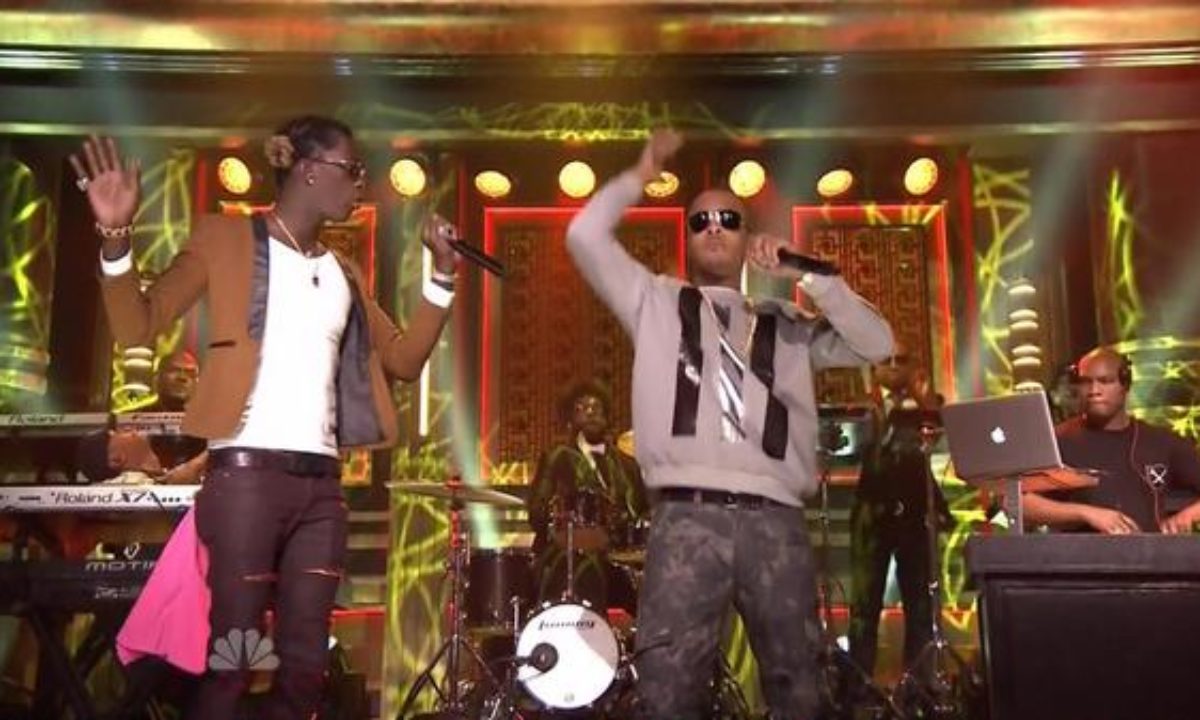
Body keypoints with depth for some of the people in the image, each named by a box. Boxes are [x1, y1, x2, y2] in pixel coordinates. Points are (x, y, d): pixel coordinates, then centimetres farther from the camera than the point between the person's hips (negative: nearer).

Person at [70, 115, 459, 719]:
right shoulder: (226, 238, 2)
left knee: (305, 667, 5)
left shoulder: (343, 274, 17)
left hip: (320, 481, 6)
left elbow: (404, 359, 17)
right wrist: (115, 236, -19)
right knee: (230, 659, -5)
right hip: (247, 471, -5)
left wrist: (444, 274, 9)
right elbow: (137, 327, -4)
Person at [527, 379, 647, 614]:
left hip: (617, 560, 4)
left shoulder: (626, 464, 21)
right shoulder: (556, 459, 11)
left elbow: (642, 513, 17)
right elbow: (537, 513, 2)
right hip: (567, 560, -3)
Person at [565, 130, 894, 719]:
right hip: (687, 517, -2)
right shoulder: (656, 303, 19)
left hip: (775, 521, 2)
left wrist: (807, 275, 5)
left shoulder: (787, 326, 21)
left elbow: (877, 344, 10)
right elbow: (584, 235, 10)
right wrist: (641, 176, 18)